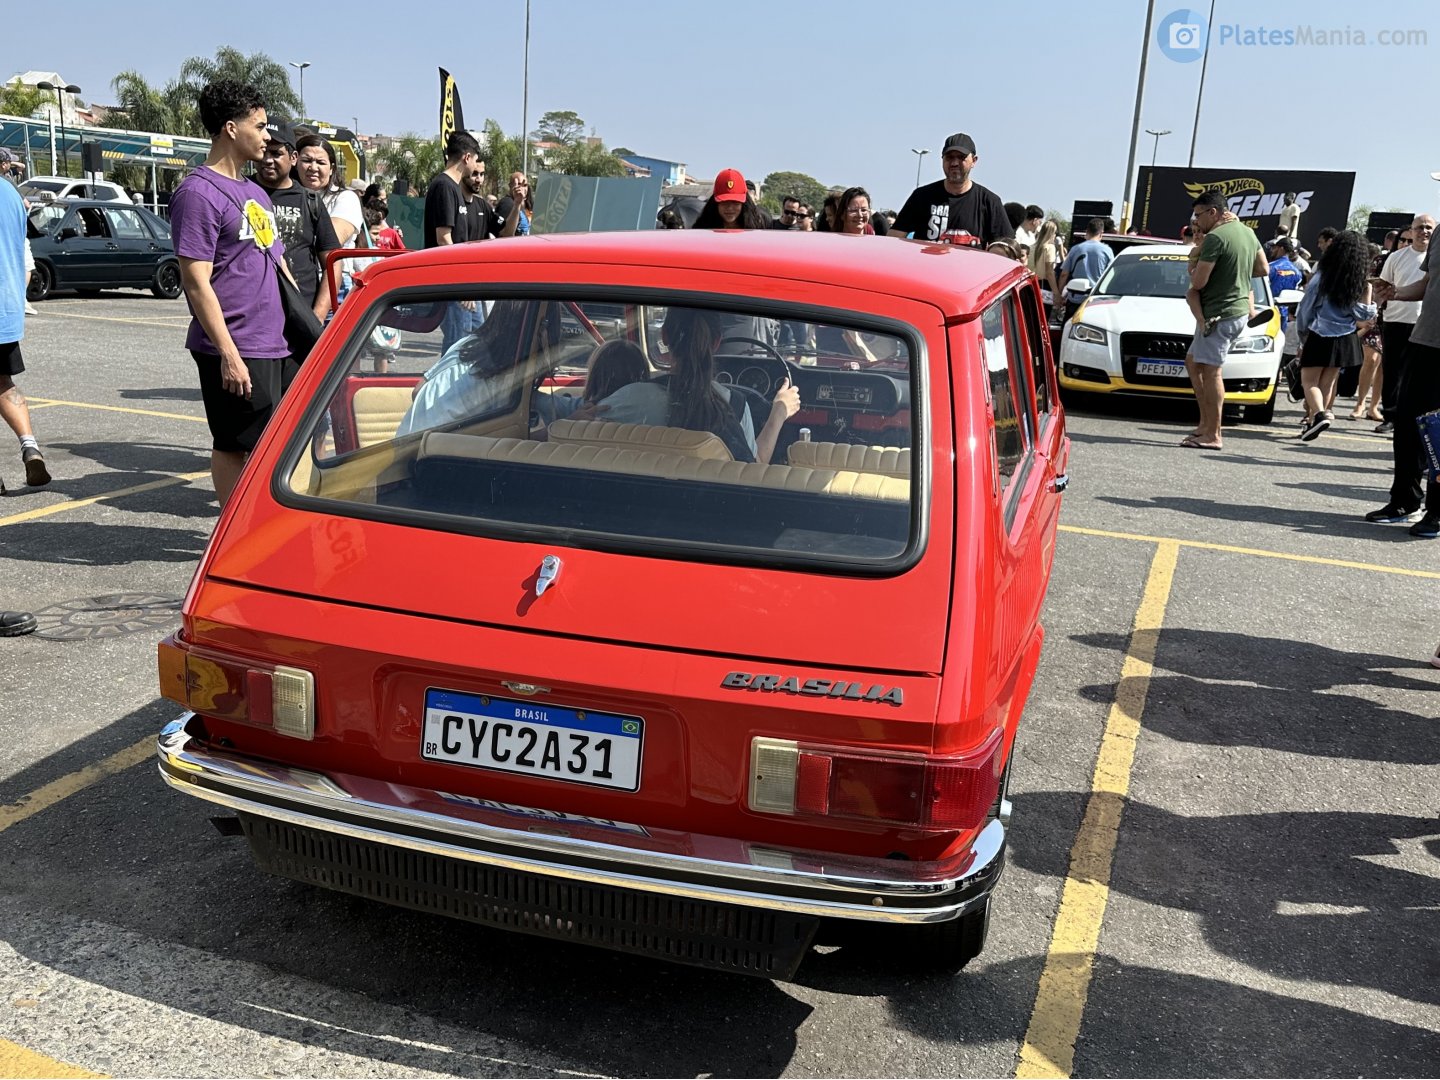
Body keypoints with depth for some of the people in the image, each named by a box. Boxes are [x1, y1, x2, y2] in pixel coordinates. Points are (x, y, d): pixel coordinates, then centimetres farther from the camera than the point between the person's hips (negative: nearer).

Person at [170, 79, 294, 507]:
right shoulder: (198, 192, -10)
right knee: (234, 448, 0)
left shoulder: (254, 192, 18)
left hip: (276, 344, 9)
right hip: (236, 352, -9)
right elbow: (196, 283, -16)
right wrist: (228, 354, -20)